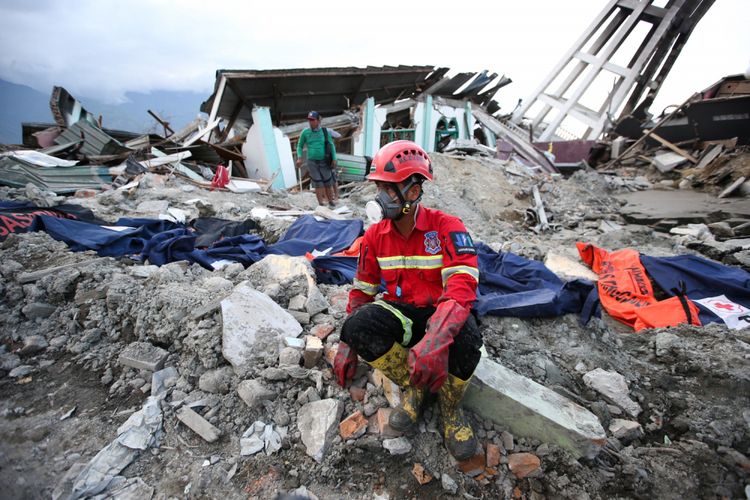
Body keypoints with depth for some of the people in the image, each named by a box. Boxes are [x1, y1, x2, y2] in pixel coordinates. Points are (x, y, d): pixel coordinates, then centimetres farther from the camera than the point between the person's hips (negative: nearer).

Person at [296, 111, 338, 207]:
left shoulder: (325, 131, 1)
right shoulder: (305, 132, 1)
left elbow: (332, 146, 8)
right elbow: (300, 146, 9)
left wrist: (334, 159, 2)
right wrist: (299, 157, -6)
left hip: (324, 162, 0)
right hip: (312, 162, 0)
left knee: (328, 183, 5)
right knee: (318, 184, -2)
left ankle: (331, 201, 21)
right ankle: (321, 204, 6)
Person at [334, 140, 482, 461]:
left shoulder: (446, 228, -16)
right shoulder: (375, 236, -1)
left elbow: (463, 287, -28)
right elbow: (361, 291, 6)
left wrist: (435, 340, -46)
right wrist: (347, 345, 3)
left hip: (440, 312, -3)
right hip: (400, 312, 3)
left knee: (464, 339, -38)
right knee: (357, 325, -29)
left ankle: (450, 406, -2)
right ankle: (414, 385, -2)